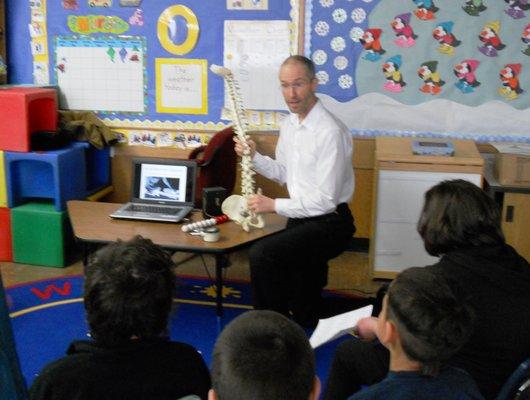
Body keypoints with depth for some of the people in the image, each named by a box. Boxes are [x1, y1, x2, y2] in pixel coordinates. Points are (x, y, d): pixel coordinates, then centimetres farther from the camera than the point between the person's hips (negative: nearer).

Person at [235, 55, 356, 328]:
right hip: (301, 217, 9)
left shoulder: (330, 132, -22)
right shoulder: (290, 124, 6)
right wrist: (254, 157, -1)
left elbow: (326, 199, -23)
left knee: (261, 254, -25)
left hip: (328, 223, -9)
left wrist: (274, 205, -18)